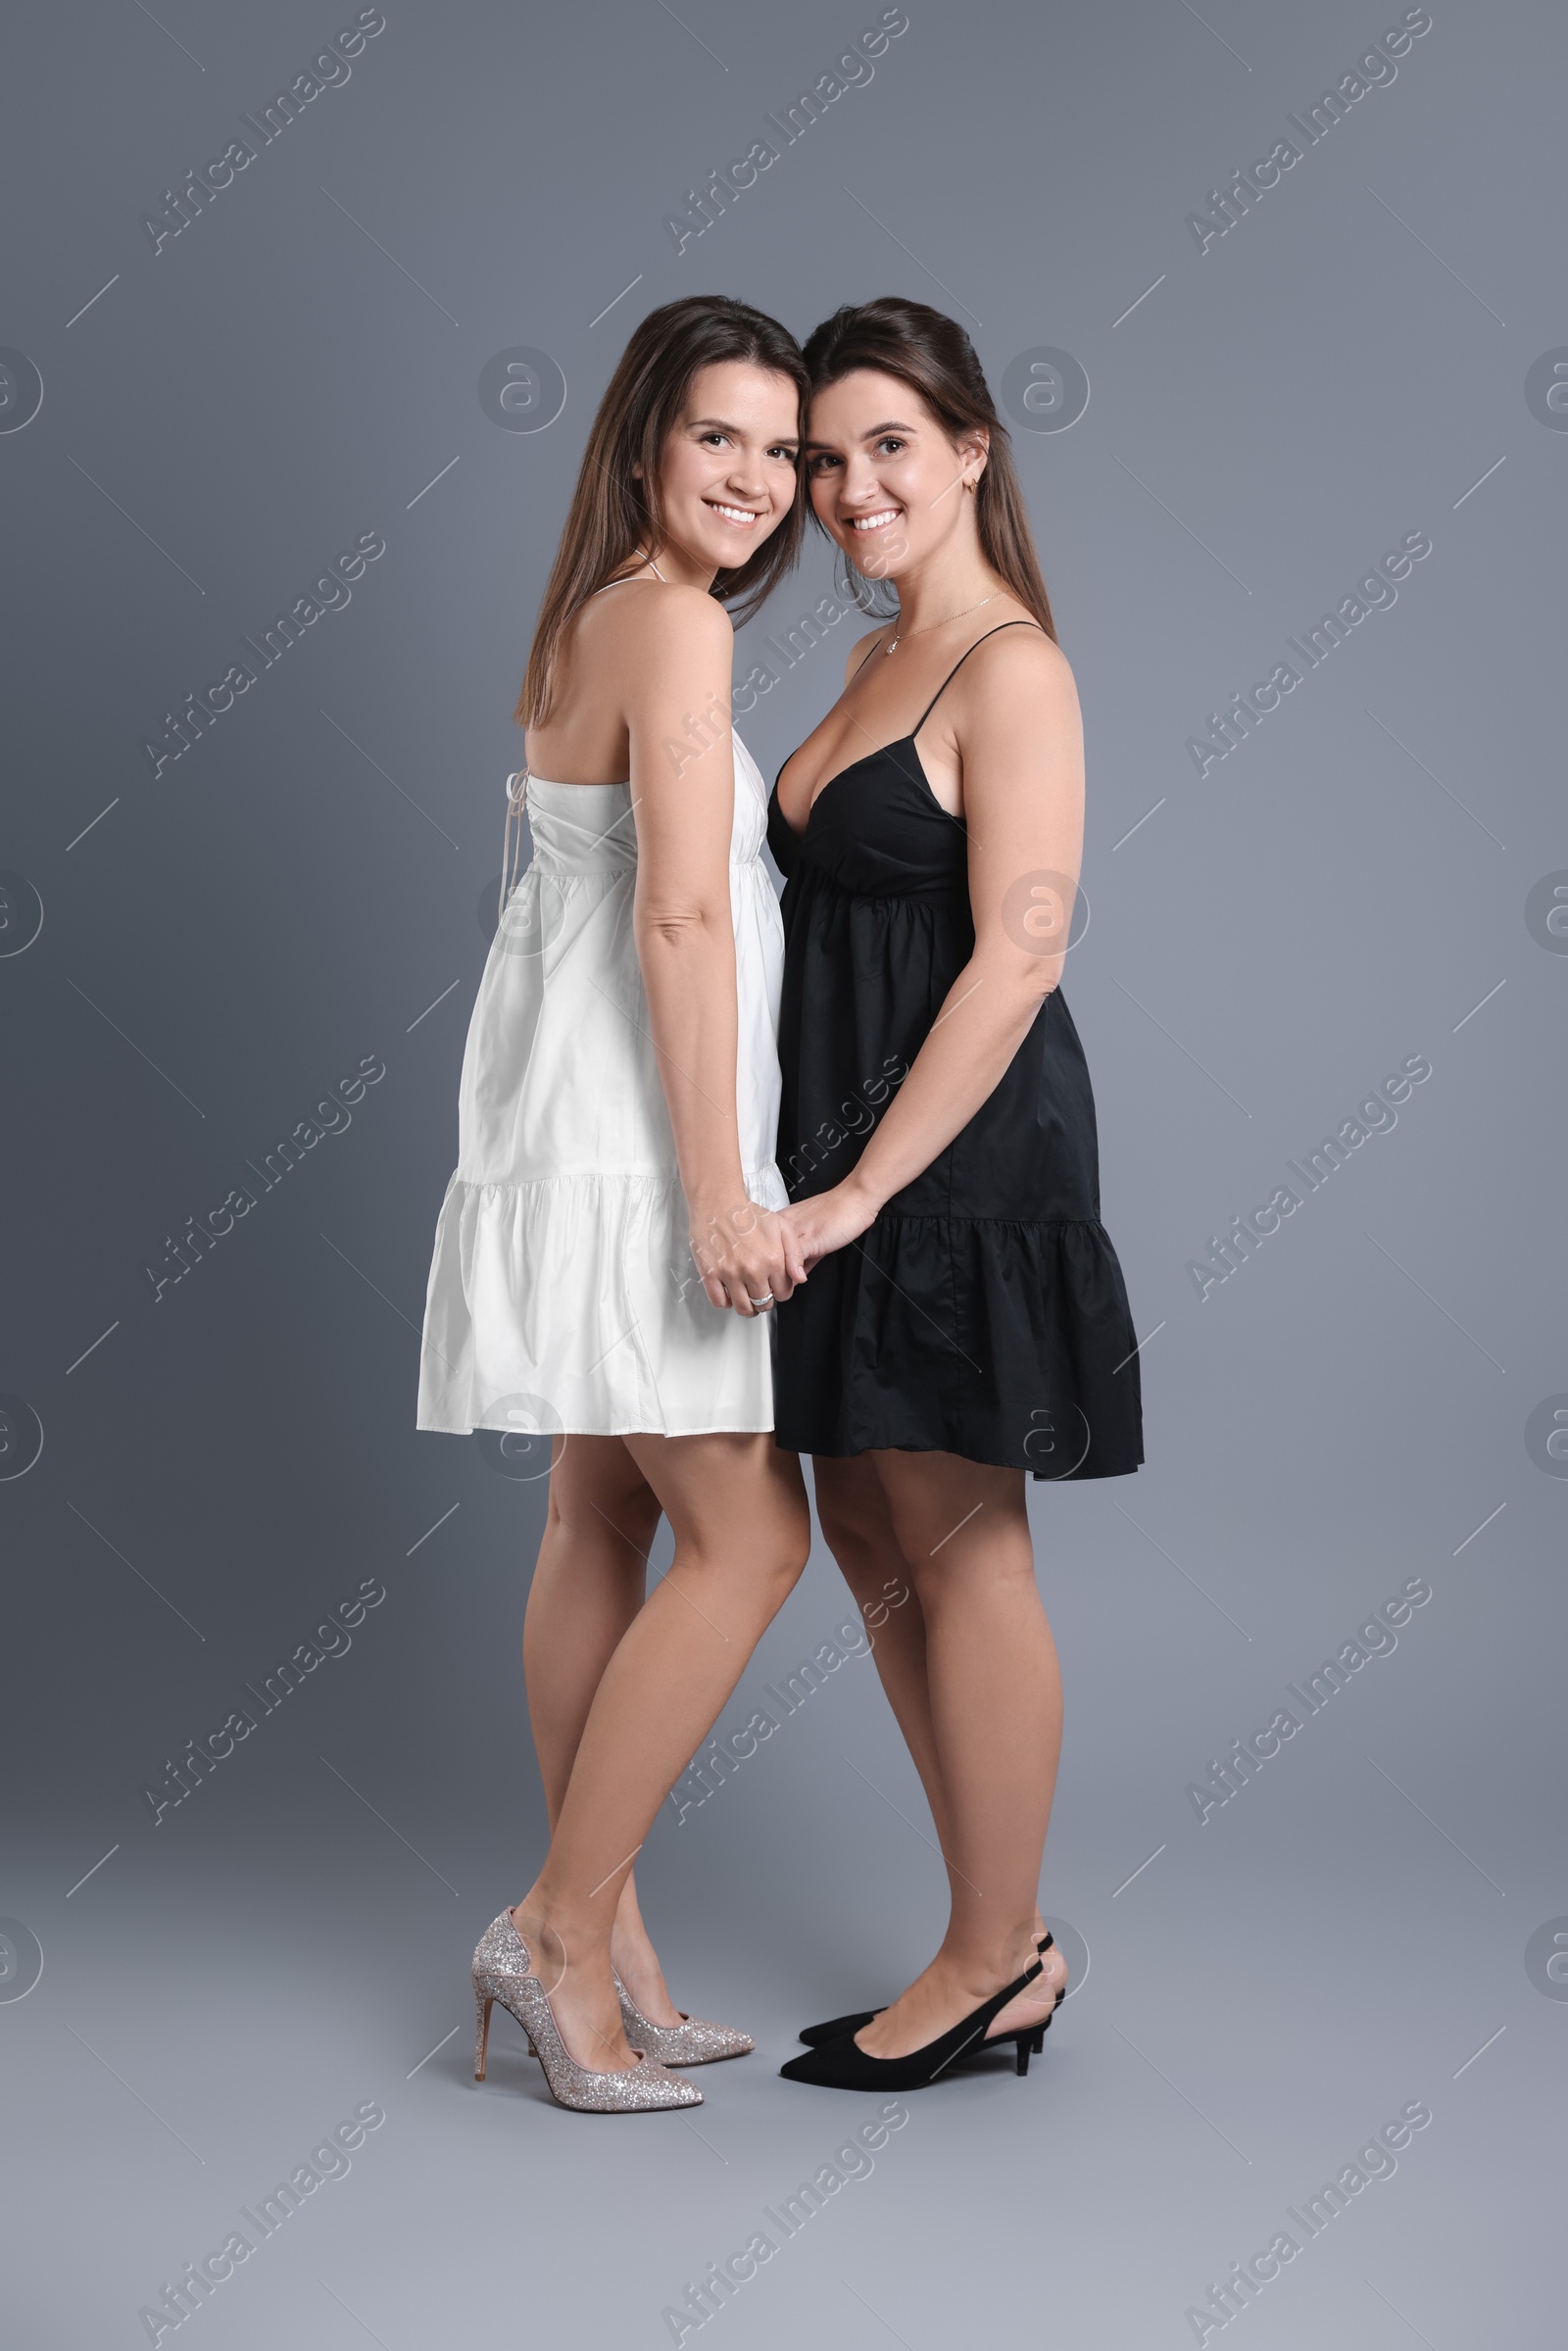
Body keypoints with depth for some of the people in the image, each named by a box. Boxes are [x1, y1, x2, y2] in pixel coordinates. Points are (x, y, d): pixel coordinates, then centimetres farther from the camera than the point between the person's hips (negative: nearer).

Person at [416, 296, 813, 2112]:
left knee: (604, 1520, 12)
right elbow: (677, 917, -21)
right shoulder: (674, 620, -13)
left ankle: (600, 1936, 21)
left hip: (581, 1129, 10)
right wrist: (717, 1189, -22)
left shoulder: (596, 619, 16)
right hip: (626, 1142, -10)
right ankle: (562, 1930, 3)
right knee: (750, 1539, -5)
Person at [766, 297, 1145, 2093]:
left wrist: (865, 1187, -21)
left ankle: (994, 1970, 15)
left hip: (961, 1157, -10)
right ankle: (1008, 1931, 26)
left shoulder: (1010, 668, -12)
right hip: (855, 1151, 10)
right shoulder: (880, 662, 16)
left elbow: (1017, 954, -21)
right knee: (867, 1535, 13)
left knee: (961, 1550, -1)